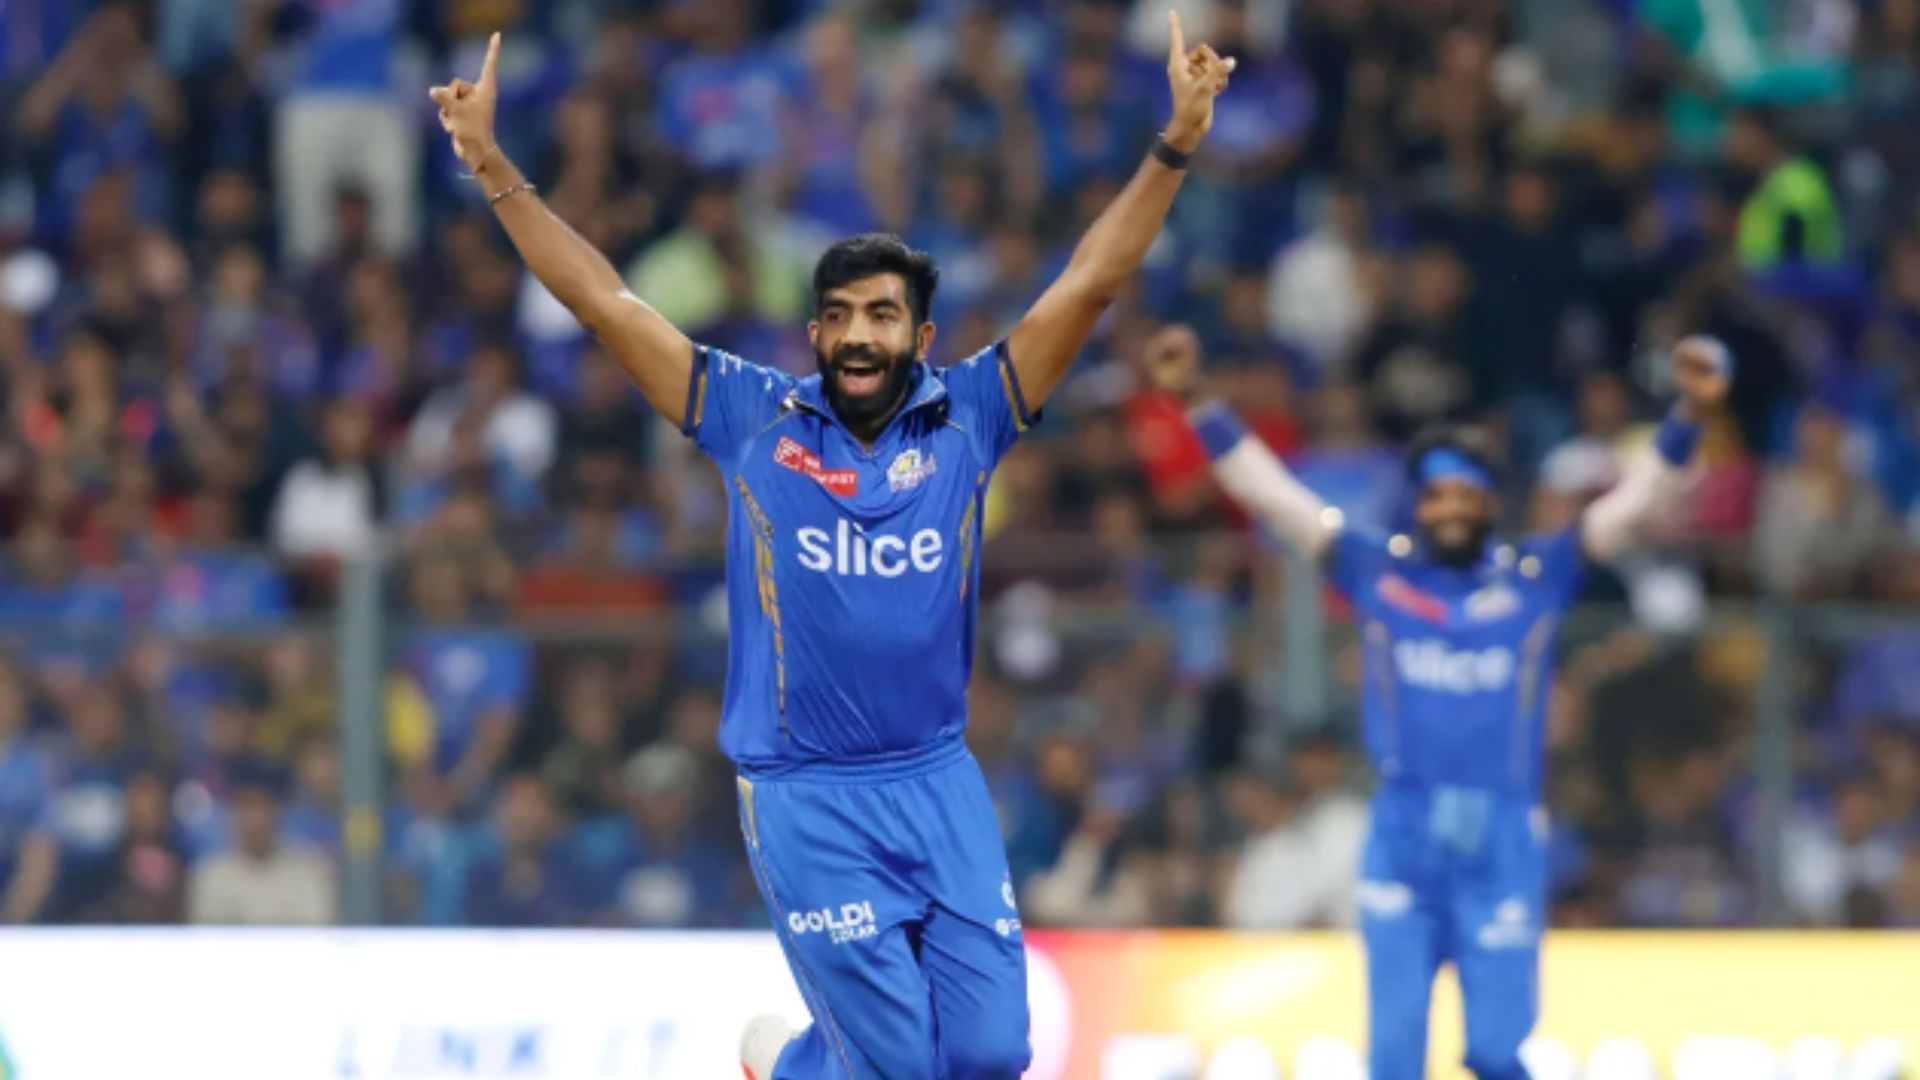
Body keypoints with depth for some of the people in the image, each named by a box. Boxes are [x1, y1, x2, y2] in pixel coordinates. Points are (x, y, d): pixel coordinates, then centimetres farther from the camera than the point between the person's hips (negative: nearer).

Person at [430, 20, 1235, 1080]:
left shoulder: (965, 415, 2)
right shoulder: (753, 418, -1)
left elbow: (1087, 284, -2)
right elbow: (604, 301, -3)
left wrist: (1174, 146, -11)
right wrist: (494, 172, -8)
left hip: (940, 783, 3)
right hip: (806, 795, -3)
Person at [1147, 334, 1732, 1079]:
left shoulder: (1538, 577, 7)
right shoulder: (1376, 571, 7)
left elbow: (1633, 504, 2)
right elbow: (1270, 492, 5)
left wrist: (1688, 417, -11)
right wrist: (1200, 409, -2)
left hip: (1504, 848, 0)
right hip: (1402, 841, 0)